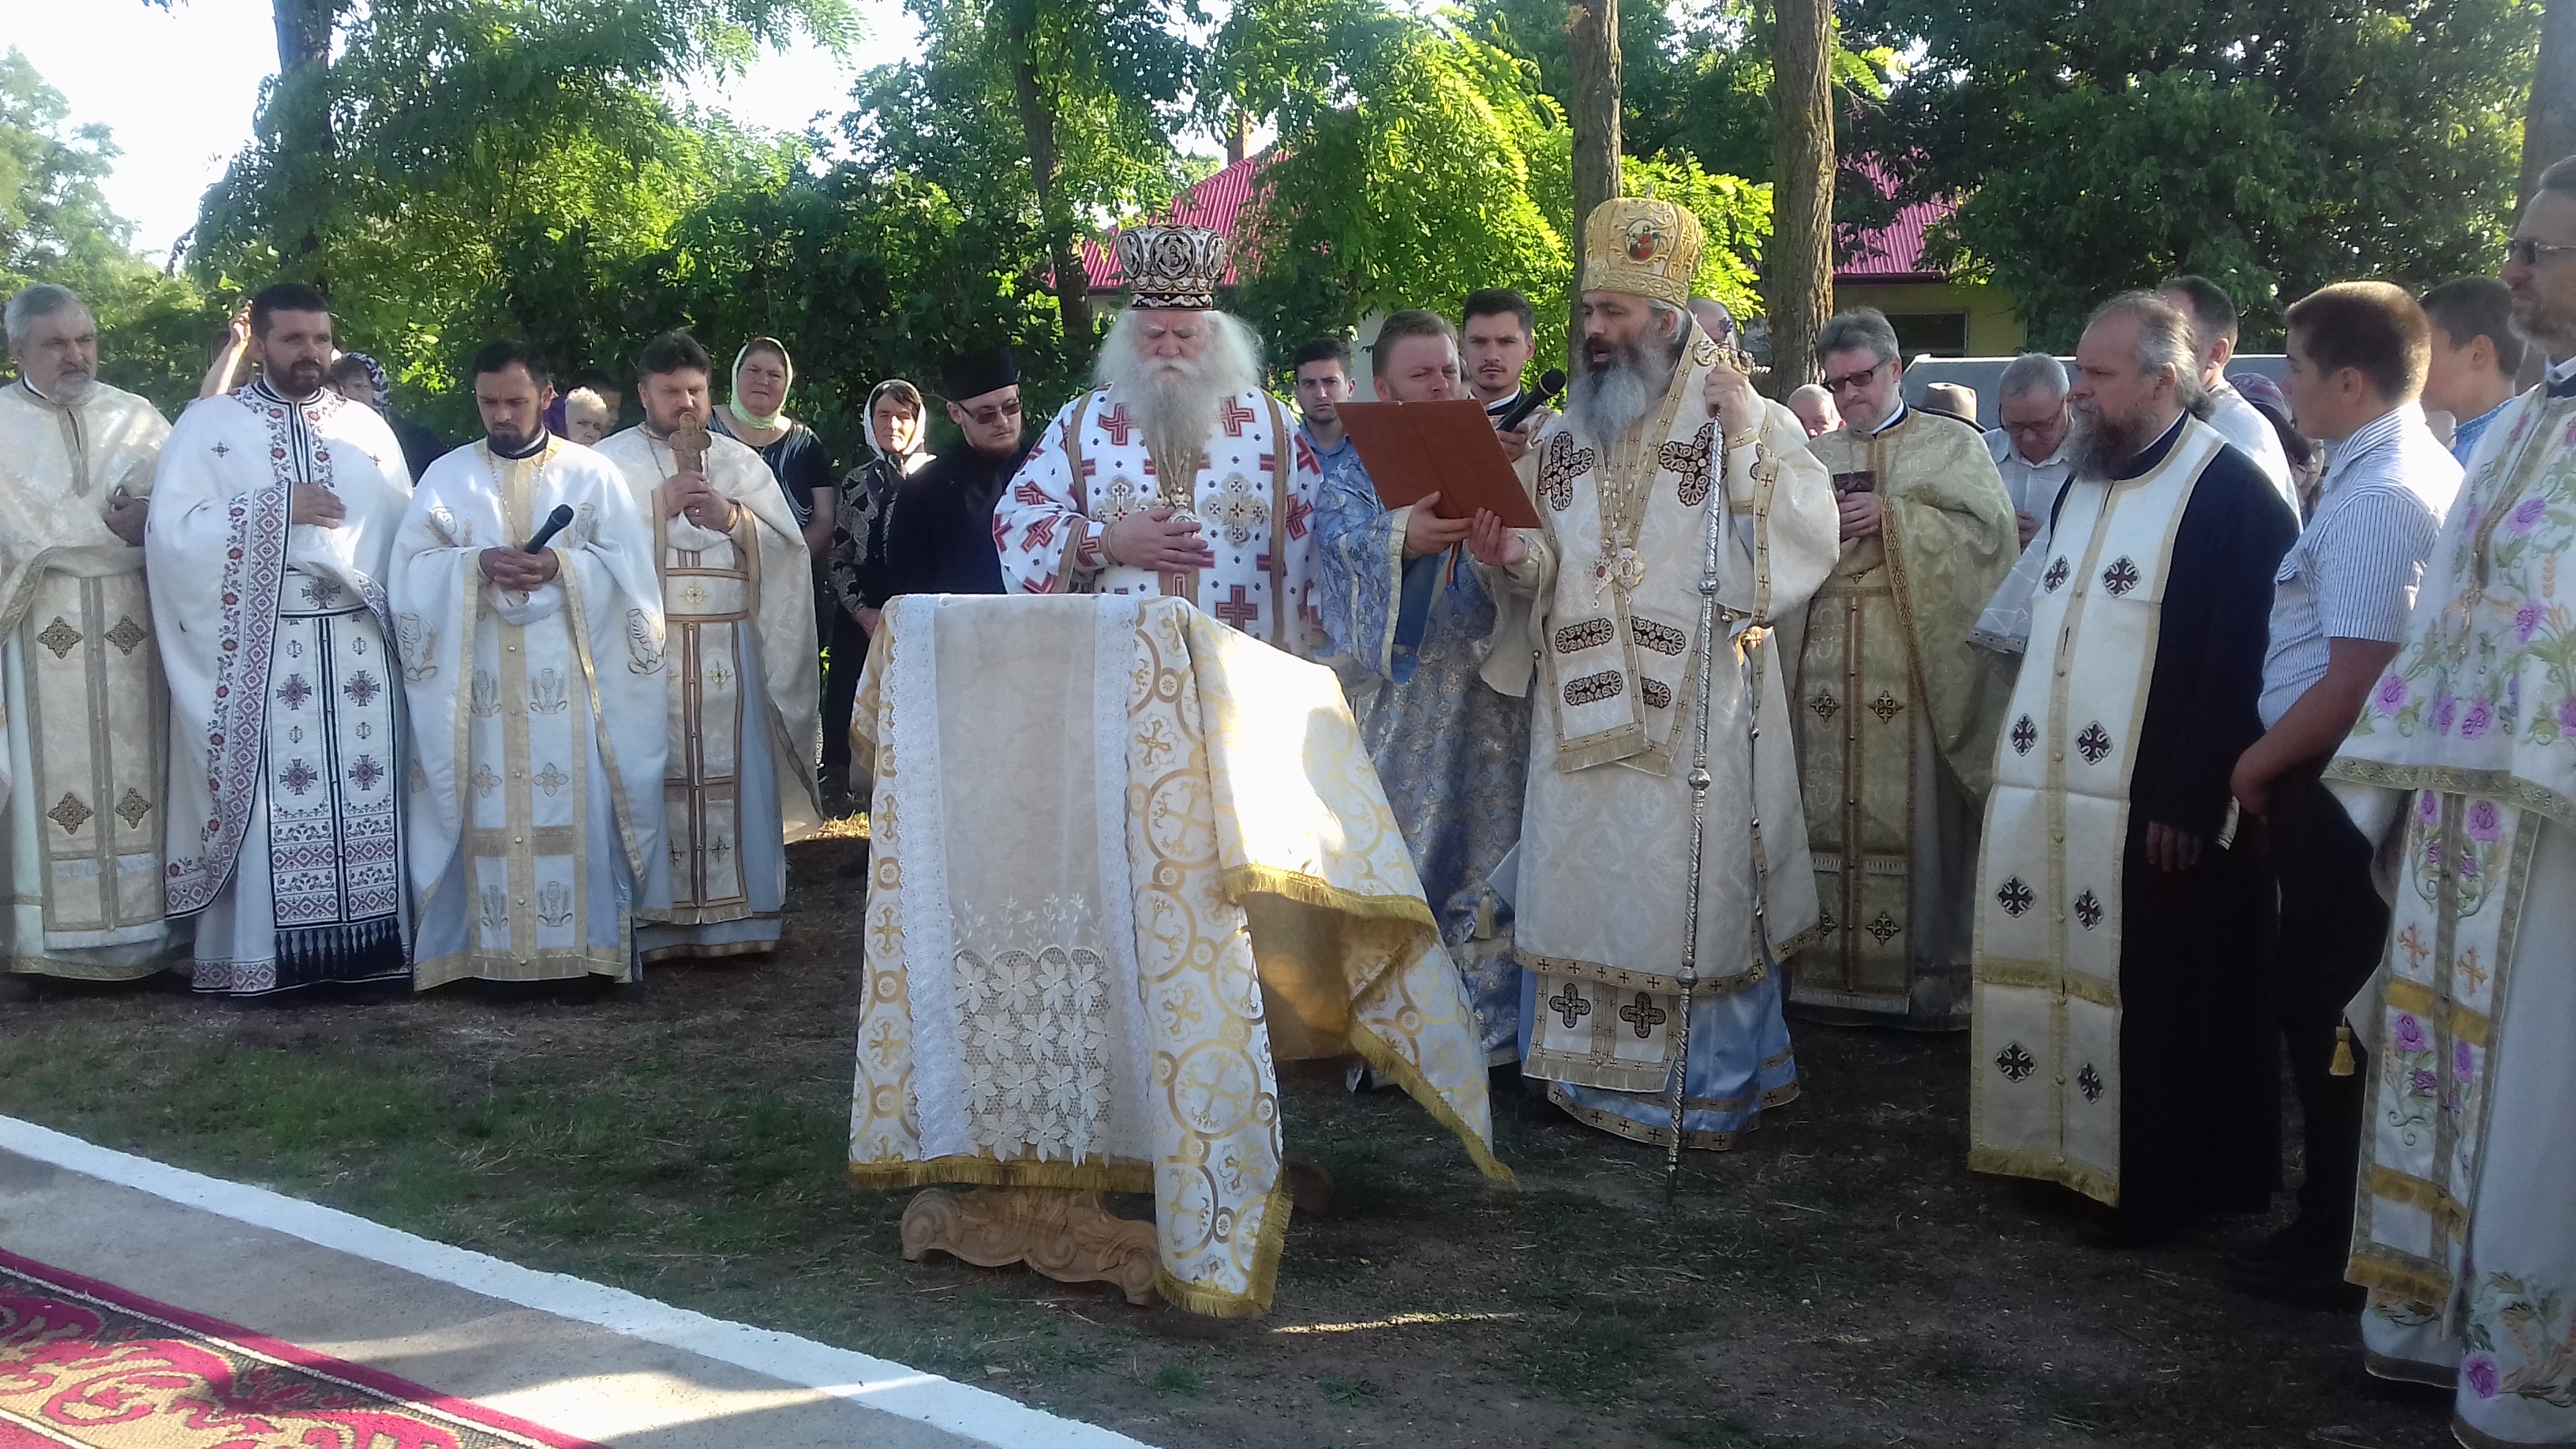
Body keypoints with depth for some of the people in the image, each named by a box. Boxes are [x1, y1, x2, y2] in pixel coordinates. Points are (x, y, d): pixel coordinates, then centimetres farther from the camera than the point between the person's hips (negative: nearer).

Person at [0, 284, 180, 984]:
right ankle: (59, 937, 2)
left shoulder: (137, 418, 10)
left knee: (135, 775, 3)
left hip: (131, 633, 2)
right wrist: (120, 529, -9)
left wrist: (111, 524, -14)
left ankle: (140, 930, 9)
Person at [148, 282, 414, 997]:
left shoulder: (367, 426, 12)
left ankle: (366, 943, 9)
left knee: (364, 791, 2)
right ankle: (264, 952, 2)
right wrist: (276, 506, -12)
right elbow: (171, 532, -7)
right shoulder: (208, 424, 3)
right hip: (260, 652, -3)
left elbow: (405, 532, 11)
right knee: (273, 796, -4)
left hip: (357, 648, 3)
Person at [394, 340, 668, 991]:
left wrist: (560, 566, -16)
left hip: (568, 676, -1)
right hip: (478, 678, 1)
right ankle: (485, 949, 5)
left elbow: (629, 564, 0)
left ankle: (581, 945, 2)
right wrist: (476, 564, -14)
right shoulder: (447, 475, 9)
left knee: (576, 807, -3)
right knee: (485, 810, 0)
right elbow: (413, 567, 3)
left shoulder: (592, 472, 6)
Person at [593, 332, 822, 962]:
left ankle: (736, 917, 4)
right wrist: (662, 503, -12)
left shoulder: (743, 464, 15)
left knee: (733, 779, -2)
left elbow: (788, 552, 7)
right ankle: (651, 925, -3)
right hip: (642, 654, -2)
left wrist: (735, 519, -10)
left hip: (729, 655, 2)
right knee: (651, 783, -7)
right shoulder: (610, 461, 8)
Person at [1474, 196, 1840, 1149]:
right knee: (1578, 882, 8)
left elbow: (1807, 543, -15)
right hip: (1582, 713, 5)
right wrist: (1512, 558, -6)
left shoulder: (1750, 423, -3)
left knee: (1694, 891, 0)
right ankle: (1589, 1068, 22)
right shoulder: (1565, 435, 12)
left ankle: (1707, 1087, 13)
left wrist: (1746, 438, -19)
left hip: (1696, 715, -5)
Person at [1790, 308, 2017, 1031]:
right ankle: (1831, 968, 9)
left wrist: (1892, 518, -12)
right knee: (1830, 809, 2)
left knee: (1916, 810, -4)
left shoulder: (1953, 444, 8)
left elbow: (1986, 531, -5)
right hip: (1826, 665, 3)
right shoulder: (1813, 457, 18)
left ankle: (1930, 970, 4)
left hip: (1916, 661, -3)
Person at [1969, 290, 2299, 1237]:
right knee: (2059, 979, 12)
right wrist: (2018, 766, 15)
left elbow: (2239, 665, -17)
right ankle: (2067, 1154, 25)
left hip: (2157, 808, -8)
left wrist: (2191, 803, -19)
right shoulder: (2084, 483, 14)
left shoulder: (2232, 492, -12)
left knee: (2157, 1005, 2)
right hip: (2050, 798, 8)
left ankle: (2158, 1186, 15)